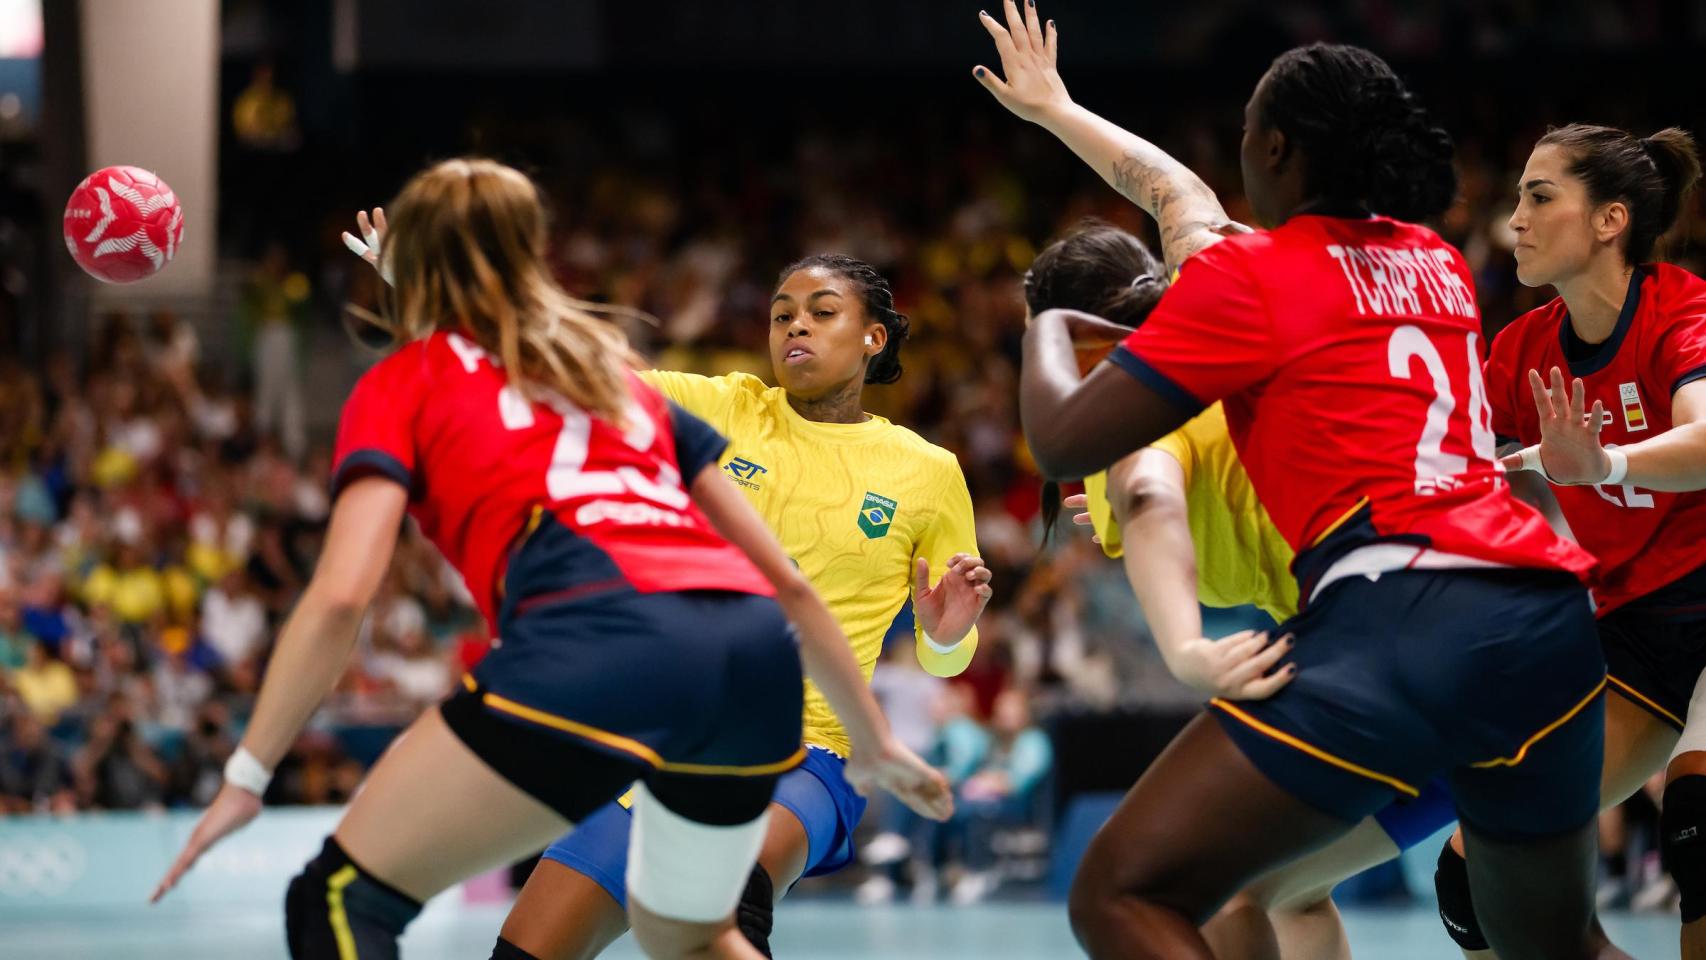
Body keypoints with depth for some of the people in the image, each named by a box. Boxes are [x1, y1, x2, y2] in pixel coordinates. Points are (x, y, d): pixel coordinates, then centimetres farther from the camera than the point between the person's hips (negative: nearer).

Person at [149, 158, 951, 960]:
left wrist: (246, 775, 8)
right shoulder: (614, 375, 33)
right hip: (756, 653, 6)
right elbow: (787, 581, 31)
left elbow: (341, 595, 4)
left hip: (601, 648, -6)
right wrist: (874, 741, 39)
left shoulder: (403, 384, 19)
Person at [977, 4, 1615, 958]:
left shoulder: (1250, 274, 3)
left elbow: (1064, 443, 3)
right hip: (1554, 620, 7)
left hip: (1400, 616, -7)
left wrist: (1047, 328, 23)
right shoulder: (1439, 265, 23)